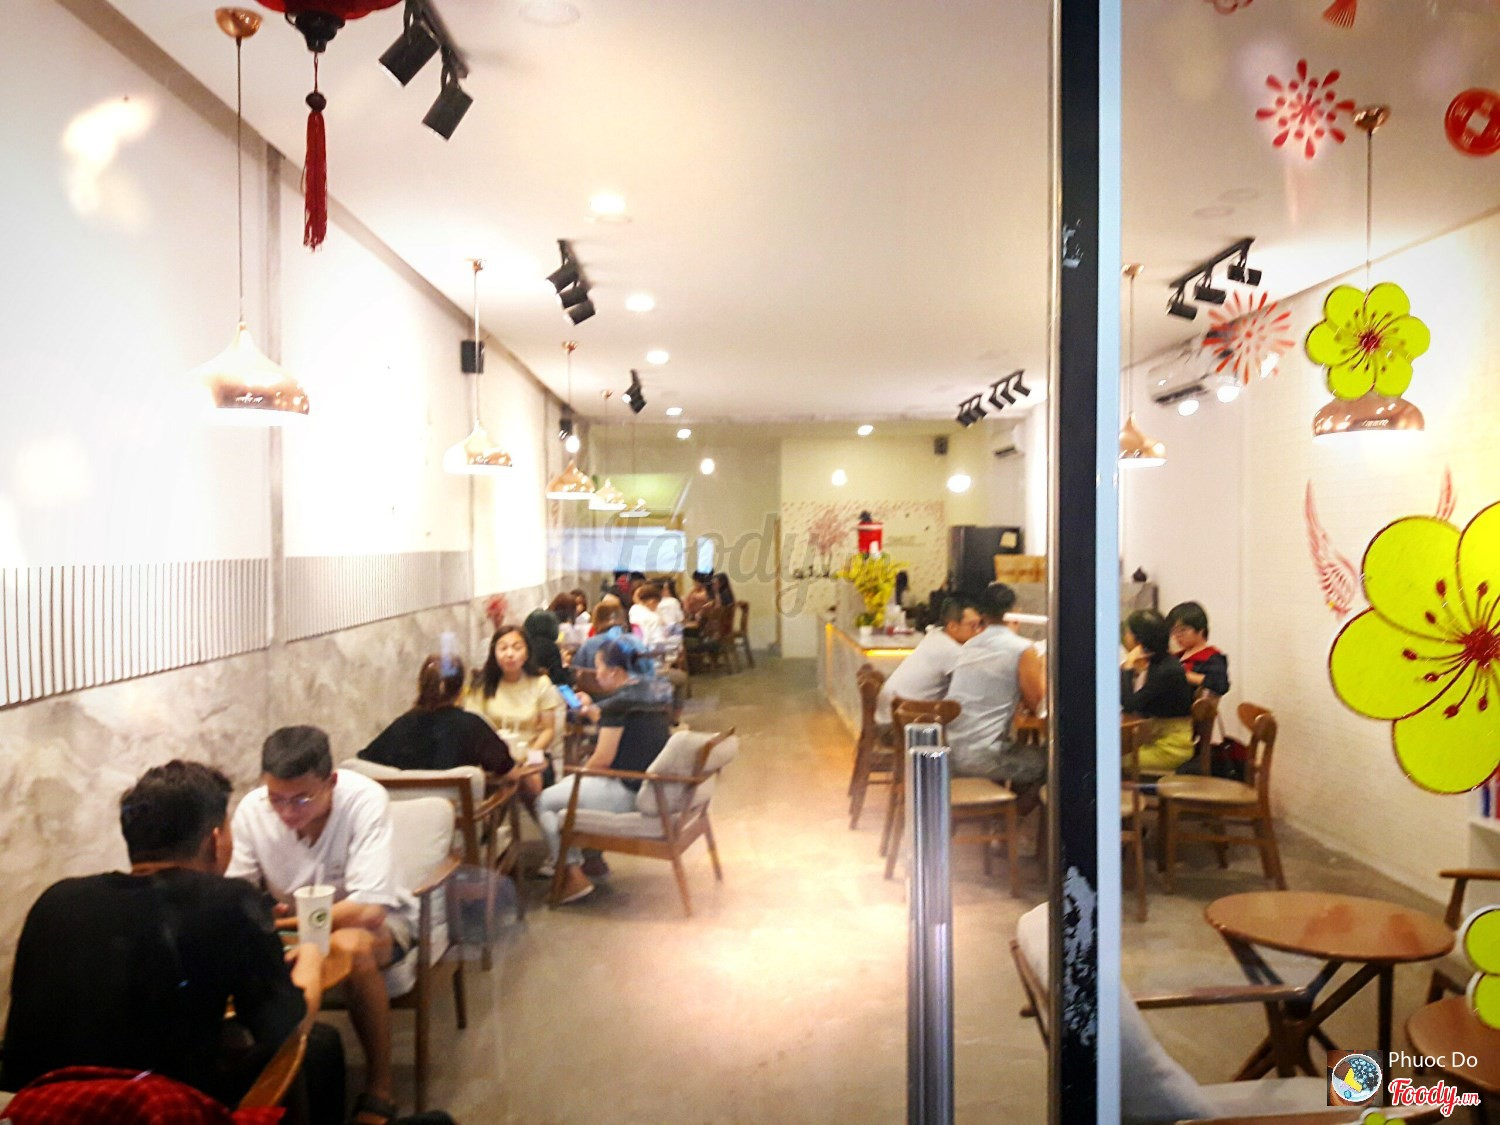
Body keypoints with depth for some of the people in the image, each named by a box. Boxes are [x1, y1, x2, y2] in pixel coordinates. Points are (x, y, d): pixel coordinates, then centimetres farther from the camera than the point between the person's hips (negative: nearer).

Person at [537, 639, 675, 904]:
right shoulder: (657, 694, 7)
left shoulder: (619, 702, -19)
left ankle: (574, 876, 4)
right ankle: (591, 859, 29)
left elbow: (602, 760, -17)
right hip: (652, 787, 9)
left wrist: (579, 776, 3)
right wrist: (598, 713, 24)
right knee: (567, 785, 26)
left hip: (626, 793, -9)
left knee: (545, 801, 4)